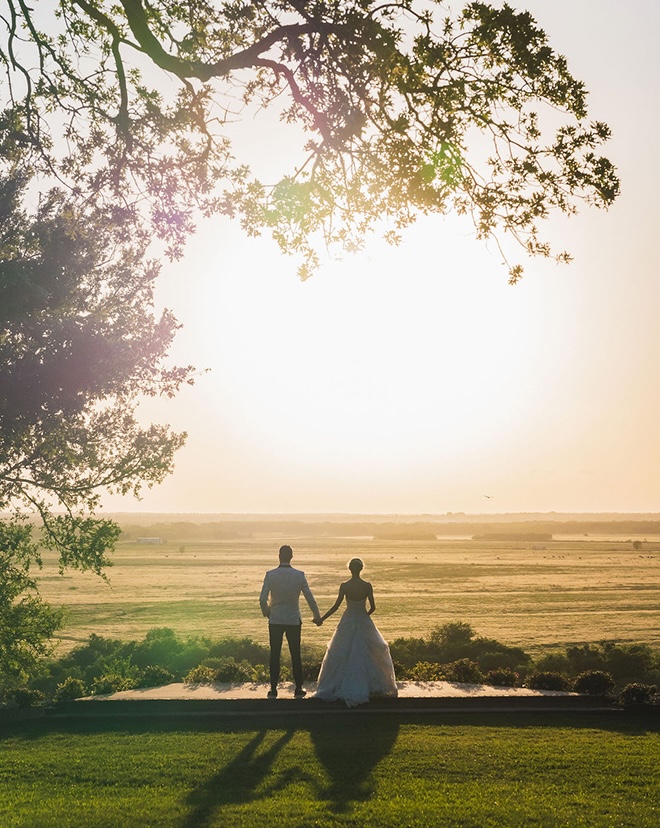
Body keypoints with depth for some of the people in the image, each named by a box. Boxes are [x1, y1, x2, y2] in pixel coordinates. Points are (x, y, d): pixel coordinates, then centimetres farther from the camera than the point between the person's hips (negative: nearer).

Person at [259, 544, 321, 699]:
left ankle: (273, 689, 9)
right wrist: (317, 616, 12)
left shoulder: (270, 575, -8)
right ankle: (298, 689, 12)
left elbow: (262, 600, -9)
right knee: (295, 654, 9)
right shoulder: (299, 575, -6)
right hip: (294, 620, 1)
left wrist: (266, 612, 12)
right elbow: (310, 599, -3)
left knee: (275, 654, 7)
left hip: (275, 620, 0)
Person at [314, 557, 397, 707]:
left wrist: (322, 619, 1)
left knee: (341, 655, 8)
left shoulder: (344, 586, -11)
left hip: (348, 623, -1)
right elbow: (373, 607, -4)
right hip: (364, 622, 1)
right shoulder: (367, 586, -9)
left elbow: (336, 606, -9)